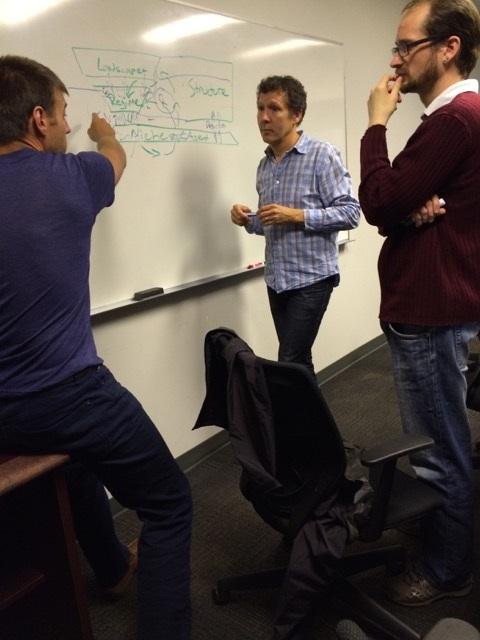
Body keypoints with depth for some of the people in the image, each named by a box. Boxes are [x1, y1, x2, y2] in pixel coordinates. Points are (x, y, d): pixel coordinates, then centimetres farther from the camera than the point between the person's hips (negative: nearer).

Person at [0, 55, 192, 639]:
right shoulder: (68, 176, -6)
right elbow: (116, 158, 19)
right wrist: (103, 132, 40)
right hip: (69, 394, -6)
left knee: (79, 453, 35)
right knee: (168, 503, 10)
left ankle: (111, 567, 55)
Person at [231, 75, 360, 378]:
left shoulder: (323, 155, -9)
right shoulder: (265, 165, 11)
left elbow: (350, 213, -13)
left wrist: (297, 215, -22)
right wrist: (248, 220, -2)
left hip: (311, 278, -6)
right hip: (276, 280, 7)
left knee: (290, 363, -8)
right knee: (298, 362, 13)